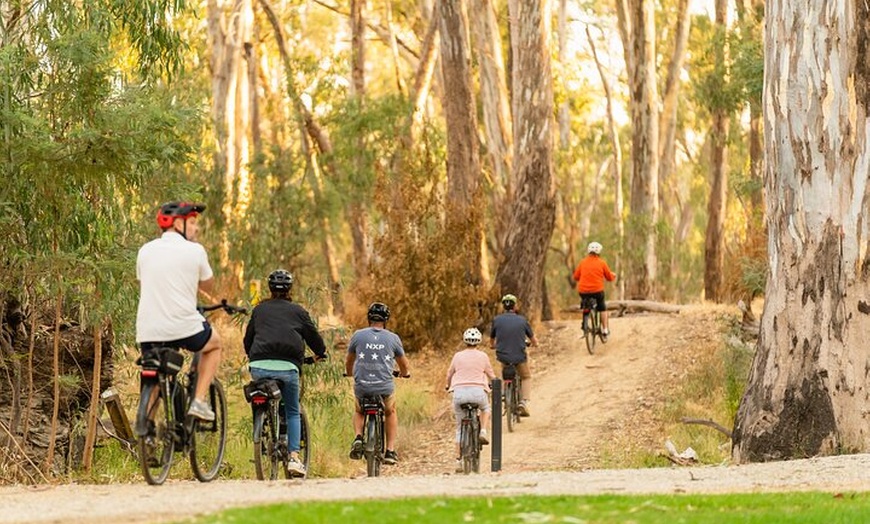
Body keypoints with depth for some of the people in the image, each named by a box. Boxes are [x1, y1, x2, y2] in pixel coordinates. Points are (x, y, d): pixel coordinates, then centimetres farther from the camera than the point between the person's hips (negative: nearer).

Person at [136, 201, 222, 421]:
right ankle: (199, 400, 13)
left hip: (147, 332, 3)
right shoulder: (194, 250, -1)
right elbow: (208, 286, 12)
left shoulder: (145, 251, 11)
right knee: (214, 344, 26)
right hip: (184, 327, -3)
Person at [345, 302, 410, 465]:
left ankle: (358, 437, 3)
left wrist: (349, 372, 41)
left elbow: (349, 361, 18)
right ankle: (390, 451, 20)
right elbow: (403, 363, 18)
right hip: (385, 387, 0)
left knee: (359, 412, 30)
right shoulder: (393, 338, 3)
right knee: (390, 413, 29)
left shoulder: (358, 335, 3)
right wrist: (405, 373, 42)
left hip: (362, 386, 0)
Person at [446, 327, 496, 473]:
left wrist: (449, 386, 43)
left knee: (460, 427, 12)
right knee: (485, 408, 34)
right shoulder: (482, 356, 8)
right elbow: (491, 375, 19)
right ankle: (483, 431, 9)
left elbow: (449, 374, 22)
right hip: (478, 391, -1)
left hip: (459, 391, 1)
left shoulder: (458, 356, 11)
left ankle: (458, 460, 10)